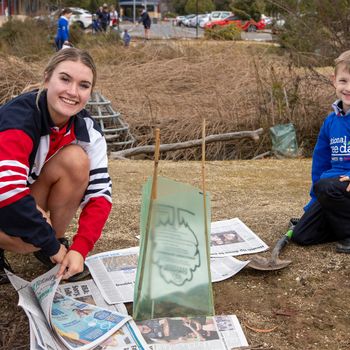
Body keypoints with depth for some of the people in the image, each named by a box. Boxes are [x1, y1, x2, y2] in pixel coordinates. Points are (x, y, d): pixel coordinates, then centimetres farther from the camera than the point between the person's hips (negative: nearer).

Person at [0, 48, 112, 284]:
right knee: (29, 237, -36)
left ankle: (59, 240, -2)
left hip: (30, 199, 5)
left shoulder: (87, 130, -12)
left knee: (76, 159, -21)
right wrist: (51, 246, -30)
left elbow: (100, 192, -15)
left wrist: (80, 249, -27)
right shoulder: (19, 117, -31)